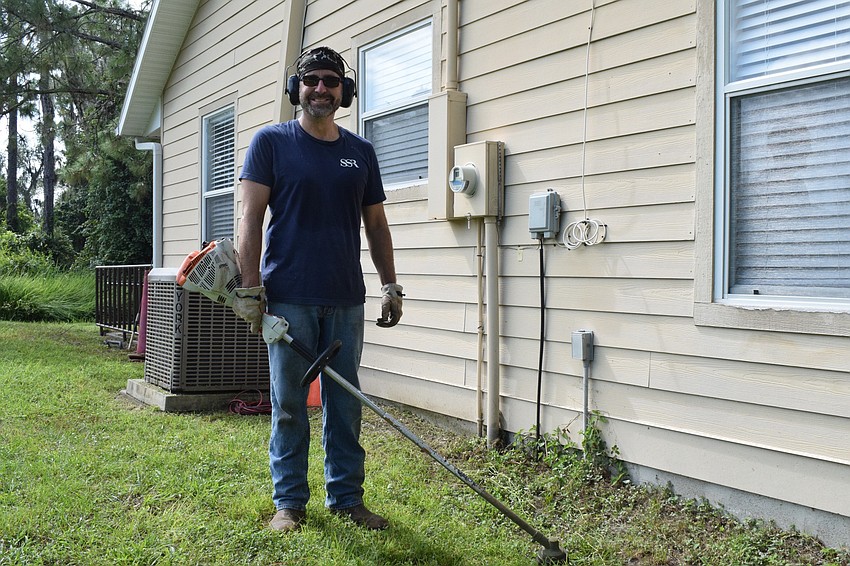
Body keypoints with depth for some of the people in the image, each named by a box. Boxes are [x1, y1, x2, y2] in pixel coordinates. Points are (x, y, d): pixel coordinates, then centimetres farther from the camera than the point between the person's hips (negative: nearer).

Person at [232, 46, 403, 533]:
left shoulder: (361, 152, 12)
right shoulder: (271, 142, 1)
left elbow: (376, 224, 16)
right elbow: (252, 218, -4)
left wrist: (391, 285, 10)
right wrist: (250, 290, -10)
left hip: (346, 300, 4)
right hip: (289, 299, -3)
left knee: (346, 403, 10)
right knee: (289, 404, 4)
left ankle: (347, 496, 22)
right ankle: (290, 501, 17)